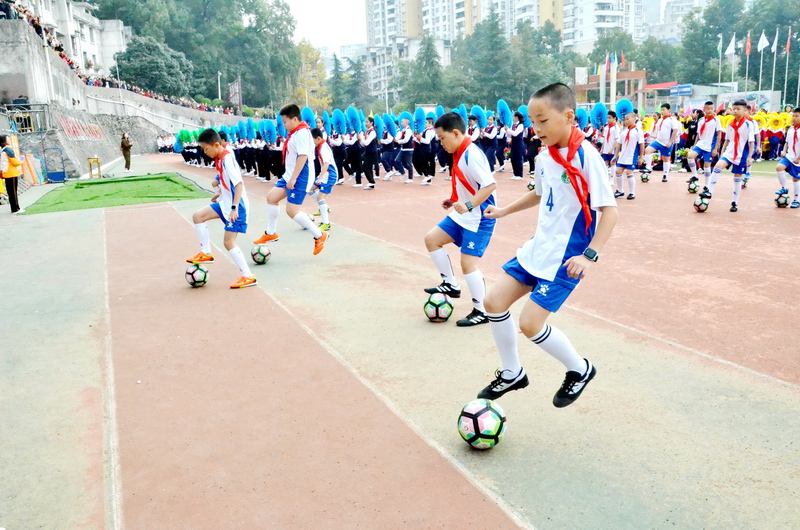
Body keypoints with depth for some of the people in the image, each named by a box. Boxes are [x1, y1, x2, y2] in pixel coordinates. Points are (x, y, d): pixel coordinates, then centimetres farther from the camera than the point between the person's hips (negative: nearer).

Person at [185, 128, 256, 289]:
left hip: (237, 205, -10)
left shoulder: (227, 159, -22)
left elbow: (239, 184, -28)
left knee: (229, 242, -8)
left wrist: (234, 208, -31)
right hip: (226, 203, 10)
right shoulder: (220, 158, 5)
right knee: (198, 216, 9)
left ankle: (248, 277, -1)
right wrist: (220, 192, 23)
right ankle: (206, 254, 18)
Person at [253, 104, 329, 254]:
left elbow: (303, 156, -25)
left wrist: (293, 179, -27)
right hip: (290, 175, 10)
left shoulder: (302, 133, -18)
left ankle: (319, 236, 1)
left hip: (300, 178, -10)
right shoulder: (296, 132, 12)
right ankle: (271, 233, 24)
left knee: (292, 210, -11)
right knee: (272, 197, 13)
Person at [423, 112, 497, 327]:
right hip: (462, 216, 10)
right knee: (432, 238, 11)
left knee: (468, 263, -10)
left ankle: (481, 312, 5)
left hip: (479, 219, -10)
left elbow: (490, 184, -28)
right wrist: (454, 201, 14)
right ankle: (450, 285, 21)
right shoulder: (460, 154, 7)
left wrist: (469, 205, -35)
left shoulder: (472, 154, -22)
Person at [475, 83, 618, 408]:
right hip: (538, 246, 8)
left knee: (530, 323, -11)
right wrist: (504, 211, 27)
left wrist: (590, 255, -30)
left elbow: (609, 210, -20)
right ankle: (512, 374, 24)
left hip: (566, 257, -8)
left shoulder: (586, 156, -19)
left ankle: (580, 370, 17)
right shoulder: (544, 157, 4)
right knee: (494, 302, 5)